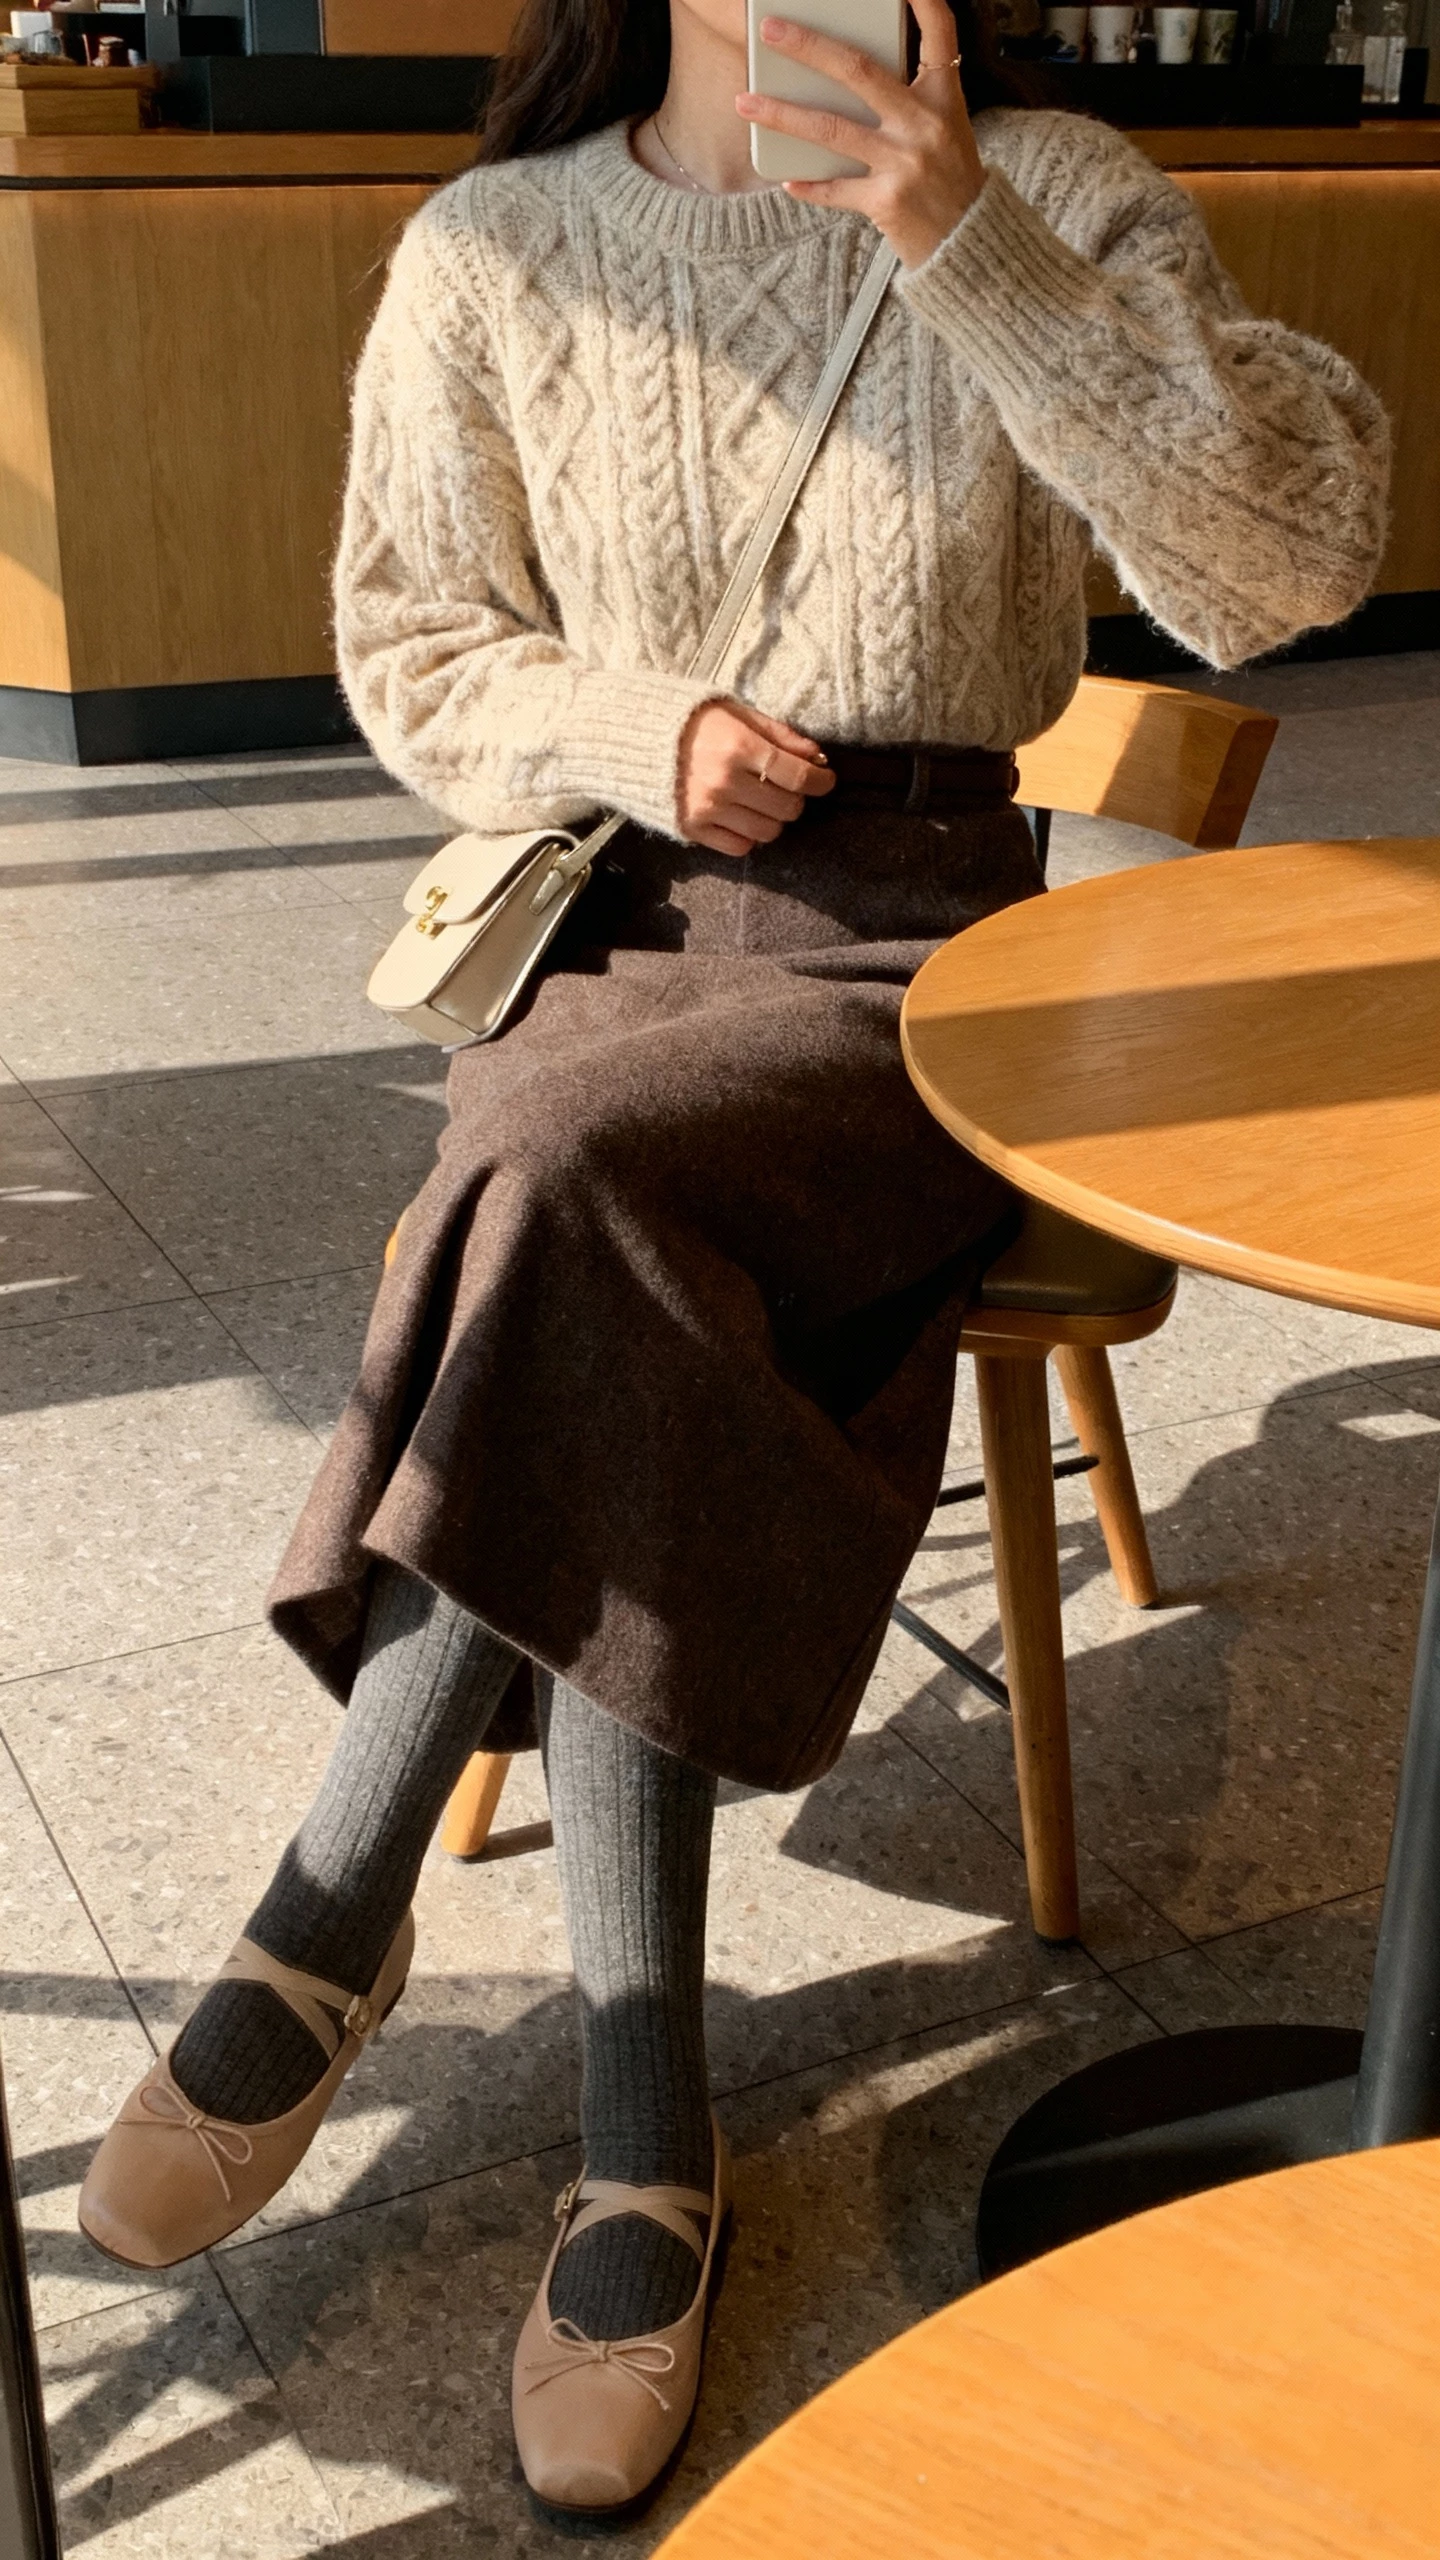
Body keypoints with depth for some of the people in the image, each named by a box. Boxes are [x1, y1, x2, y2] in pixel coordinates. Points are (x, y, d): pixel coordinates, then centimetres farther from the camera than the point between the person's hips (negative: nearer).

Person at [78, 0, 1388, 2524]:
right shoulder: (495, 250, 6)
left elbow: (1294, 550, -10)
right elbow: (409, 646, 11)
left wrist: (978, 243, -18)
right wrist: (634, 736, -9)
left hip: (912, 933, -2)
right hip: (613, 906, 2)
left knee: (572, 1177, -31)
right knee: (610, 1347, -27)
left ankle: (328, 1917, -17)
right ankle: (644, 2128, -16)